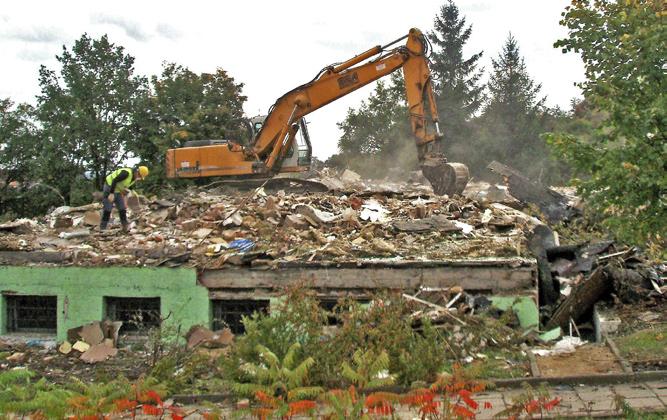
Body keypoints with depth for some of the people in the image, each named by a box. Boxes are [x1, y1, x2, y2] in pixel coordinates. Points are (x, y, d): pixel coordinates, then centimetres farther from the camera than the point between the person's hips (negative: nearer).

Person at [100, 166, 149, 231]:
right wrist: (111, 194, -32)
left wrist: (124, 200, 16)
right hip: (110, 187, -9)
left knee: (122, 209, 3)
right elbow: (114, 181, -29)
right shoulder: (126, 173, -26)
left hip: (118, 191, 9)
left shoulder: (134, 179, 3)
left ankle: (126, 227, 7)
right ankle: (102, 229, -5)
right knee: (107, 209, -9)